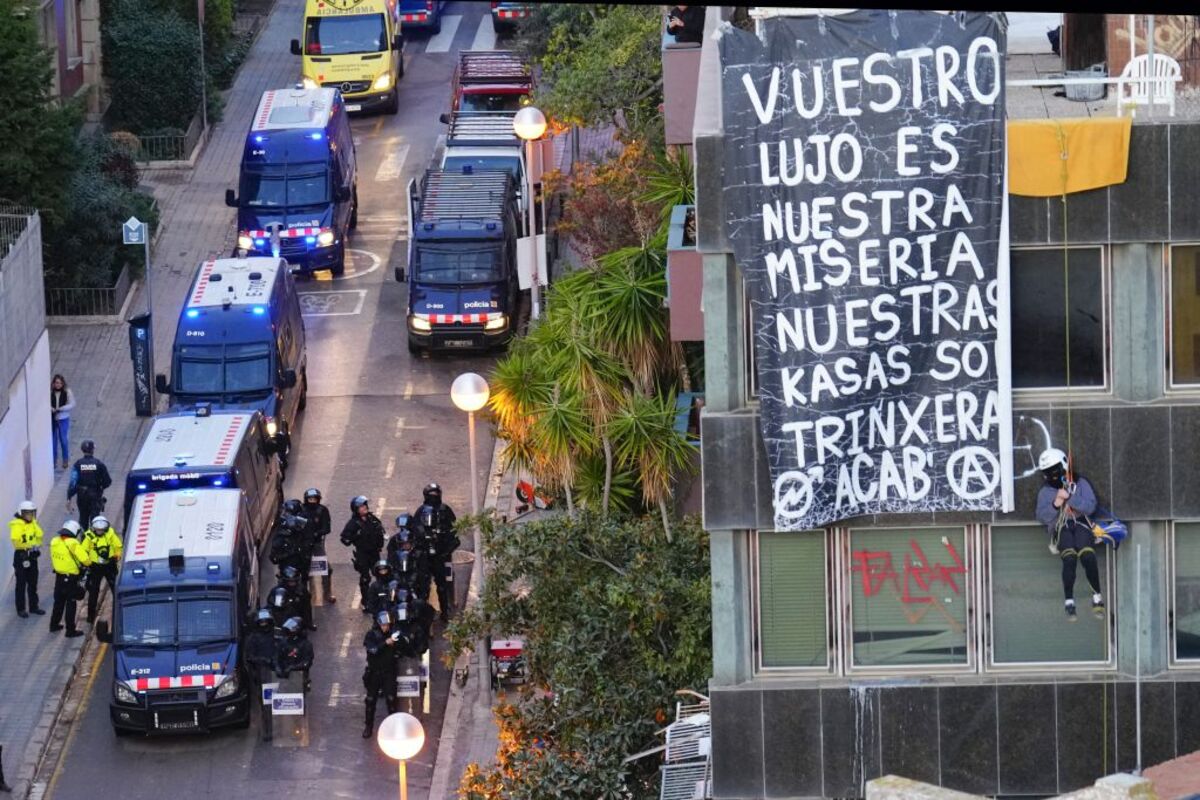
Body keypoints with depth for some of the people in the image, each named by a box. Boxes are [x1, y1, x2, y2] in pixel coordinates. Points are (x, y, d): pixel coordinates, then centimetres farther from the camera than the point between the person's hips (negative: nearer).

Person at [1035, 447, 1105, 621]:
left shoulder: (1080, 484, 11)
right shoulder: (1045, 492, 16)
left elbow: (1090, 507, -2)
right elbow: (1042, 517, 6)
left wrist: (1069, 497, -13)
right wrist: (1055, 505, -11)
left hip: (1080, 523, 0)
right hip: (1060, 528, 1)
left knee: (1087, 555, -29)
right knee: (1069, 557, -29)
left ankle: (1097, 597, -15)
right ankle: (1069, 601, -27)